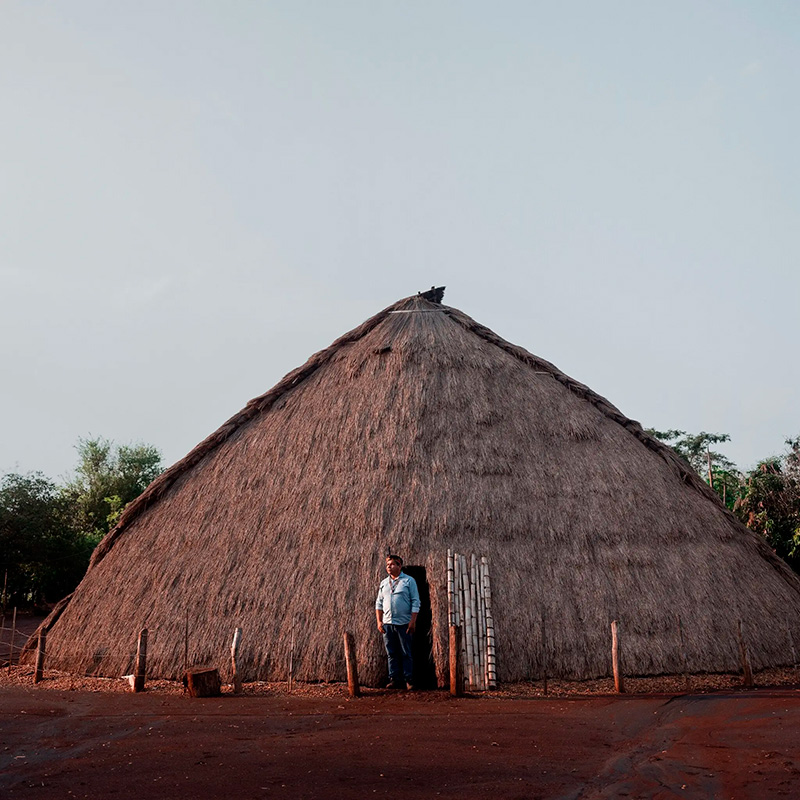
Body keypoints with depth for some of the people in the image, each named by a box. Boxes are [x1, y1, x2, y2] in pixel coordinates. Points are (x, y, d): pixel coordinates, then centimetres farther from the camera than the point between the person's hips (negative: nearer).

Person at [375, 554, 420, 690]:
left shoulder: (409, 581, 1)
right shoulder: (384, 583, 14)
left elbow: (415, 602, -3)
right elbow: (379, 603, 16)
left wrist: (412, 621, -10)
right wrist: (379, 621, 6)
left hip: (403, 623, -4)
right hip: (387, 623, 4)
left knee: (406, 653, -1)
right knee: (391, 653, 5)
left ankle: (408, 680, 4)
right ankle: (394, 680, 10)